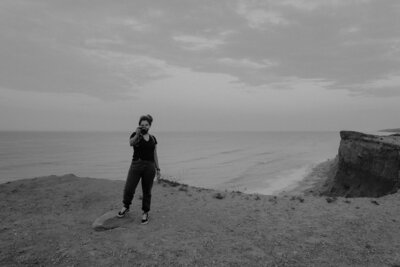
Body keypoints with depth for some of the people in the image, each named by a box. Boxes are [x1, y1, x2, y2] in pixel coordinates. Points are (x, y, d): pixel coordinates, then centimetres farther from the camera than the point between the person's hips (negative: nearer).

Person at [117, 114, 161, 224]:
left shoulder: (153, 138, 10)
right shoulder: (135, 135, 1)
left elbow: (155, 155, 12)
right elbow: (131, 143, -22)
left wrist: (158, 169, 10)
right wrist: (137, 135, -40)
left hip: (150, 166, 2)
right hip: (136, 165, -2)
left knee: (147, 191, 7)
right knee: (128, 189, -6)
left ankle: (145, 213, 23)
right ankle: (126, 207, 24)